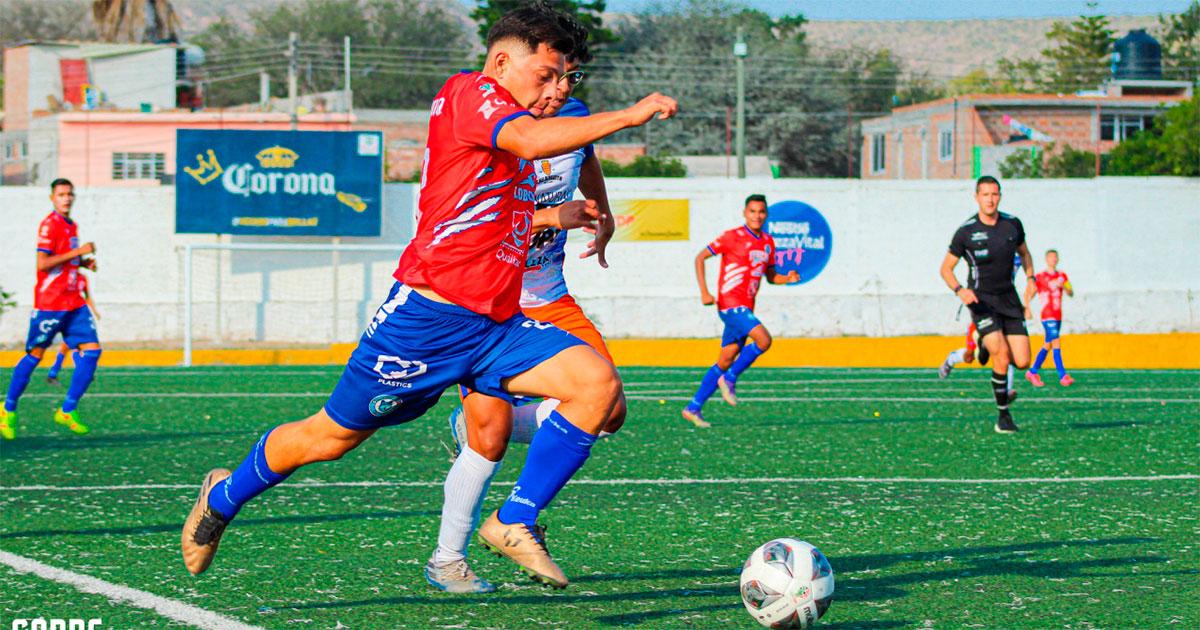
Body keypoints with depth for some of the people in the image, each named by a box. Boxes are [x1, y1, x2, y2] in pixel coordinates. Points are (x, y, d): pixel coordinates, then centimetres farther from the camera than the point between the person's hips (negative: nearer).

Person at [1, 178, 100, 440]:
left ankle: (68, 411, 0)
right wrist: (77, 252, -19)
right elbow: (42, 264, -20)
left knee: (91, 349, -5)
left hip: (74, 303, 8)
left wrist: (84, 262, 10)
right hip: (49, 303, -8)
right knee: (35, 354, 0)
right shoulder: (49, 225, -11)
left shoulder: (72, 226, 16)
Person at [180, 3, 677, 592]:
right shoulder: (466, 93, -9)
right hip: (428, 316, -8)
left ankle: (514, 522, -8)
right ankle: (224, 495, 33)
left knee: (598, 385, -14)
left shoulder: (504, 121, 19)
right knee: (331, 437, 6)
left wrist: (551, 217, 24)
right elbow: (531, 141, -30)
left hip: (495, 323, 8)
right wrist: (630, 115, -25)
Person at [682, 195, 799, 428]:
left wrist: (788, 278, 0)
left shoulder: (768, 242, 13)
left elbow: (770, 276, 23)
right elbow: (700, 257, -4)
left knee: (726, 360, 8)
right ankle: (730, 379, -6)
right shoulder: (732, 237, -7)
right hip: (730, 302, -7)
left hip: (746, 307, 7)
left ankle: (693, 408, 14)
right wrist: (704, 292, -14)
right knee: (763, 339, -23)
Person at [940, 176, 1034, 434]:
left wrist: (1030, 278, 3)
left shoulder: (1013, 224, 1)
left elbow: (1023, 253, 21)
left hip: (1009, 299, 4)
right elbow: (946, 268, -1)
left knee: (1022, 362, -5)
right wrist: (960, 291, -19)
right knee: (1001, 357, -20)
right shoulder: (966, 231, -9)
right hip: (981, 300, -4)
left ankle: (990, 346, 30)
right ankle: (1003, 416, -4)